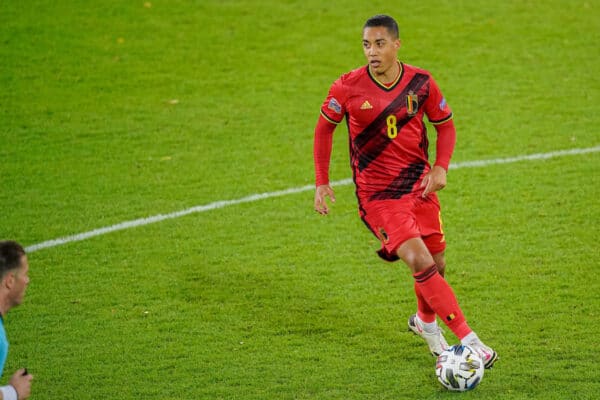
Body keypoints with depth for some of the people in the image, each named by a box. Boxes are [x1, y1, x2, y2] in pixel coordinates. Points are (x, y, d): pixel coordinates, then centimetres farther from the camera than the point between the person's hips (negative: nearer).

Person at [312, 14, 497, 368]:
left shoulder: (421, 82, -5)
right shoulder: (348, 88, -11)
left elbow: (446, 125, 8)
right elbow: (324, 128, 4)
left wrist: (441, 168, -7)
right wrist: (322, 182, 1)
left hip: (419, 186, 4)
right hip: (377, 195, -4)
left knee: (436, 264, 10)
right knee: (420, 262, -18)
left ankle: (426, 321, 42)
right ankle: (468, 339, -18)